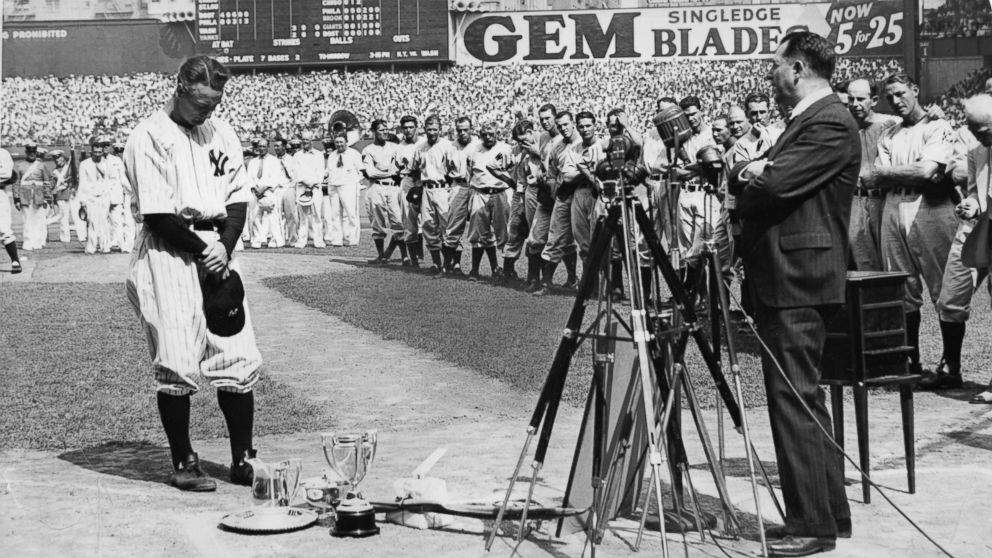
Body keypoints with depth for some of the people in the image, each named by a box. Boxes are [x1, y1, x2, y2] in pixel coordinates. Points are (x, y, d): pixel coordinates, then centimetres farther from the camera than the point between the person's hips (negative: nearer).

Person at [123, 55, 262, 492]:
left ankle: (243, 459, 12)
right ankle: (184, 463, 9)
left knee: (238, 358, 3)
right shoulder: (149, 137, -6)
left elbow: (239, 197, 10)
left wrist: (224, 247, -5)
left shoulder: (221, 132, 14)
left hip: (217, 248, 6)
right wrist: (203, 251, -11)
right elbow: (157, 215, -12)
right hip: (169, 255, -6)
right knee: (177, 365, -4)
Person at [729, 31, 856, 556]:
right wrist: (748, 169, -5)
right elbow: (755, 179, 18)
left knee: (795, 400, -8)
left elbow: (771, 185, -21)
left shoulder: (830, 123, -12)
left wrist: (745, 174, 1)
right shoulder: (805, 120, 20)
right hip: (783, 279, 10)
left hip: (798, 282, -10)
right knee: (802, 400, 13)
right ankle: (828, 514, 21)